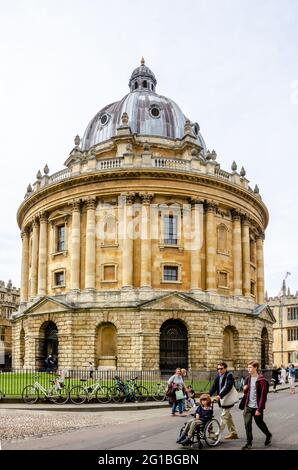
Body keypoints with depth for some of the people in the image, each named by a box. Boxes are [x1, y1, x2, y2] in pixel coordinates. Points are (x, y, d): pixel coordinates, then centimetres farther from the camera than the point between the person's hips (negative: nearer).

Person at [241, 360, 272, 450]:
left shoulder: (261, 380, -15)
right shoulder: (248, 378, 6)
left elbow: (263, 396, -17)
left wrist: (259, 409, -20)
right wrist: (245, 388, -6)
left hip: (257, 407, -5)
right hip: (248, 406, 5)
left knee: (259, 423, 12)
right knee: (247, 424, 0)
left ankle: (268, 435, 38)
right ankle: (249, 443, 11)